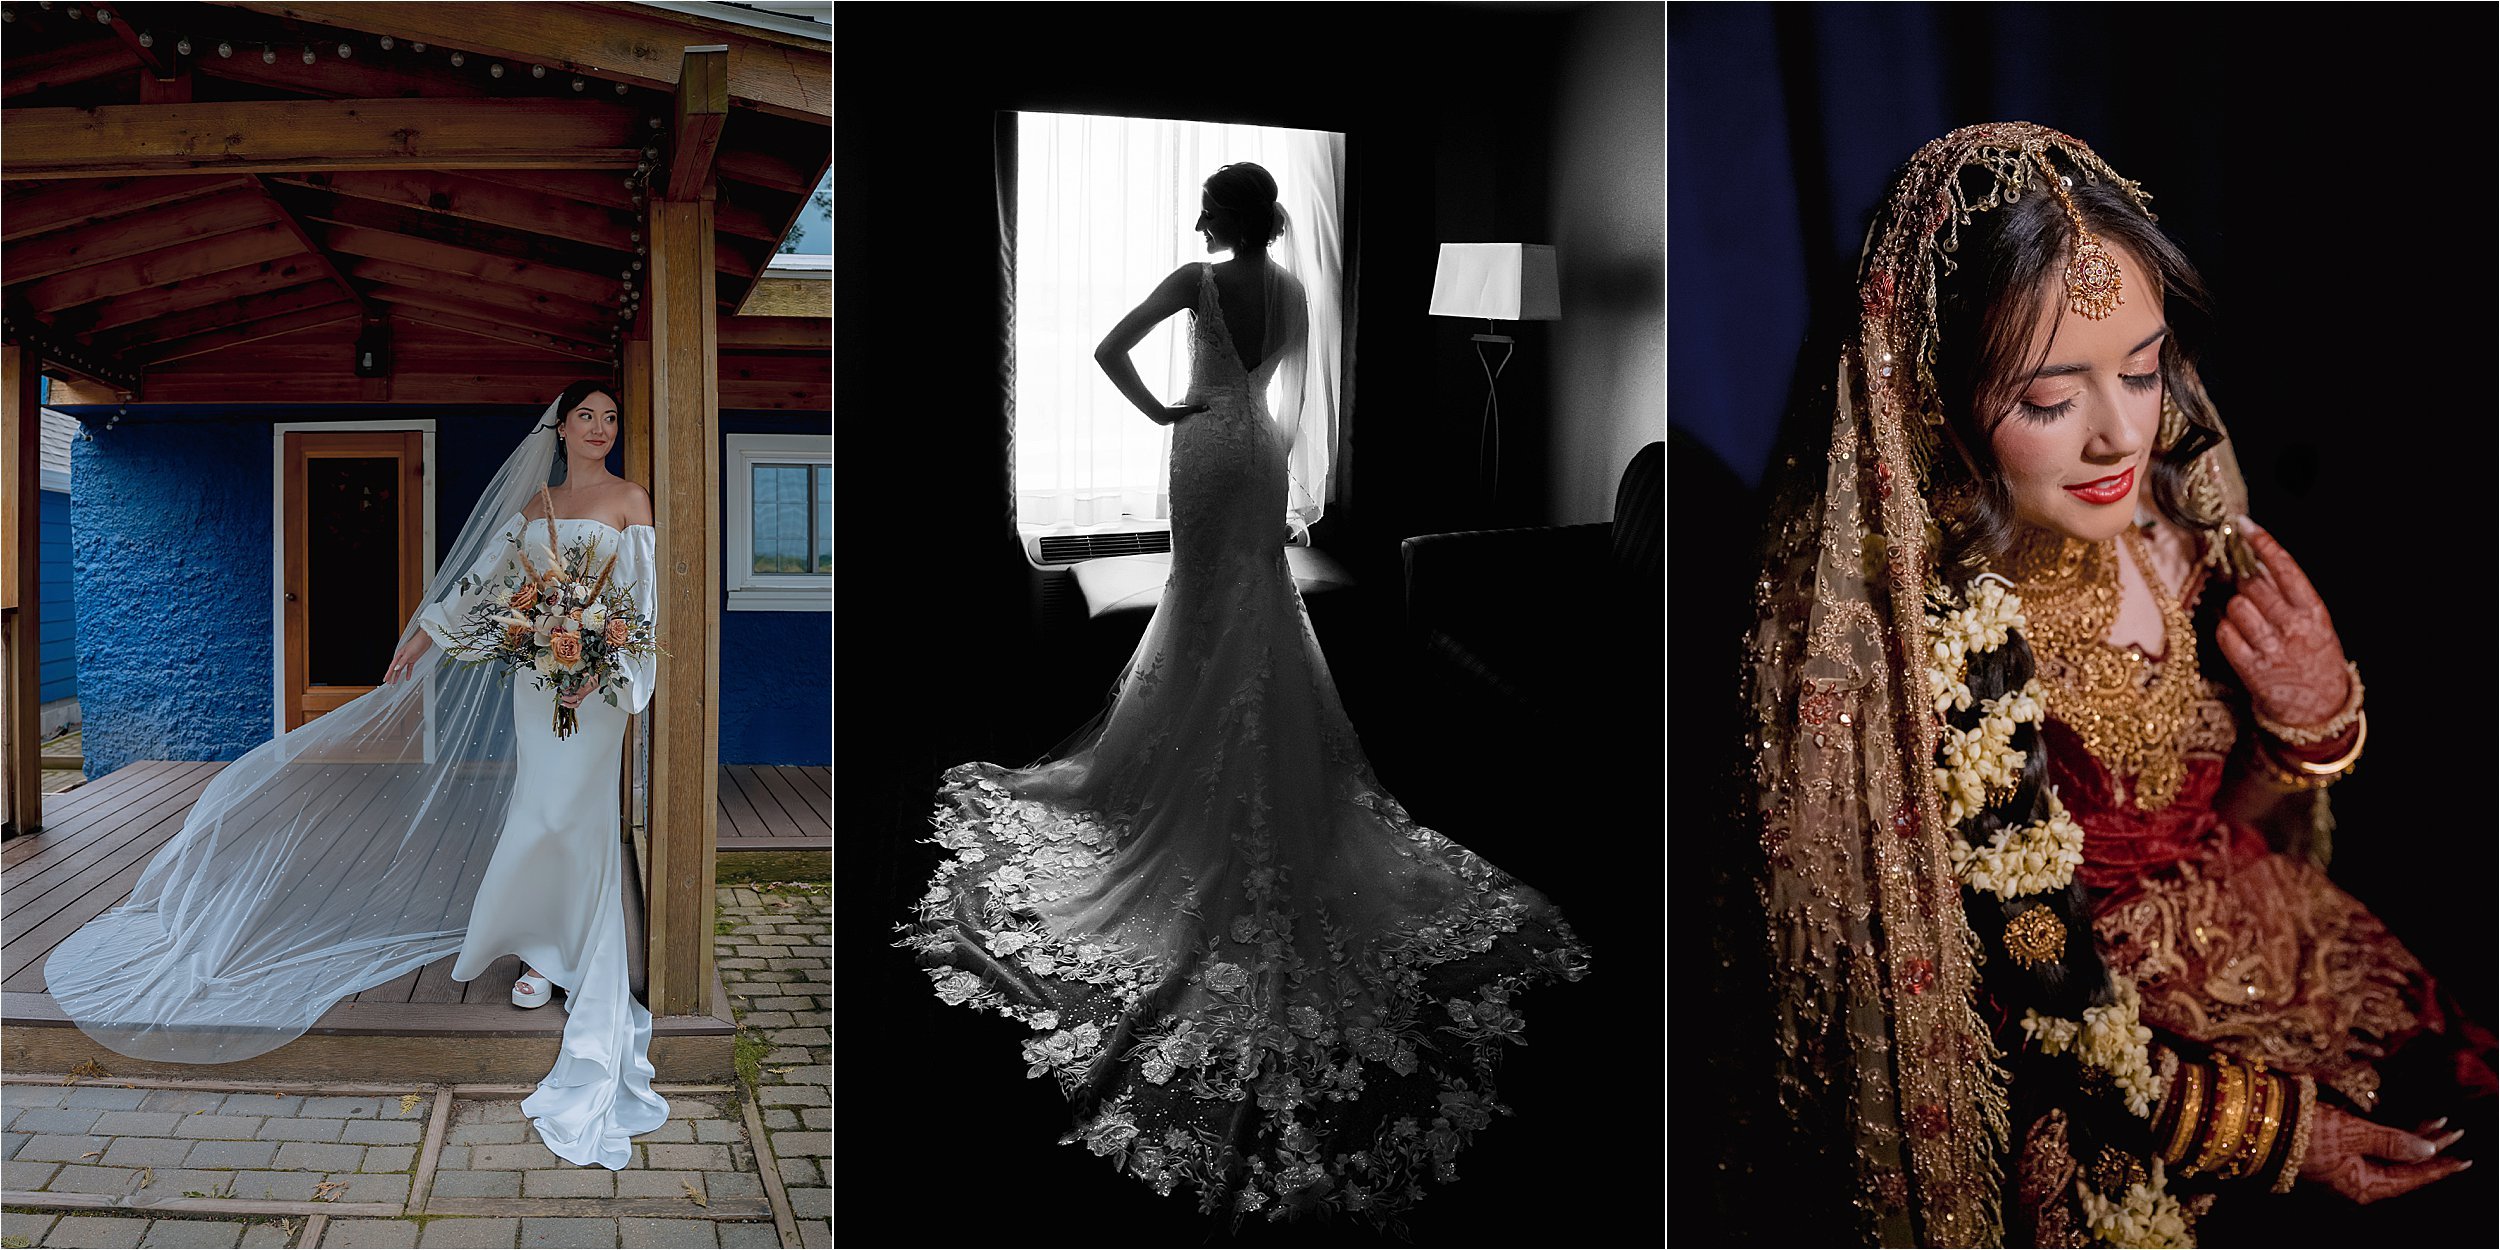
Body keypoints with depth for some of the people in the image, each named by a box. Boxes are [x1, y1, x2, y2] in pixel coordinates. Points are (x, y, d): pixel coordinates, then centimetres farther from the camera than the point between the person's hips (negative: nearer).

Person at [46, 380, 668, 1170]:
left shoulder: (630, 501, 0)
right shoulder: (532, 504, 13)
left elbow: (641, 598, -6)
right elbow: (483, 573, 18)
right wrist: (424, 636, 20)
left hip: (598, 680, -4)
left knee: (568, 817, -7)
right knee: (540, 815, 4)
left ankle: (569, 959, 5)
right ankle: (541, 952, 17)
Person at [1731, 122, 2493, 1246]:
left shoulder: (2169, 511, -9)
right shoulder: (1950, 647, -28)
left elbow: (2221, 816, 6)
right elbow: (2055, 1013, -17)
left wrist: (2314, 718, -13)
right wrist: (2279, 1133, -10)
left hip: (2276, 945, 6)